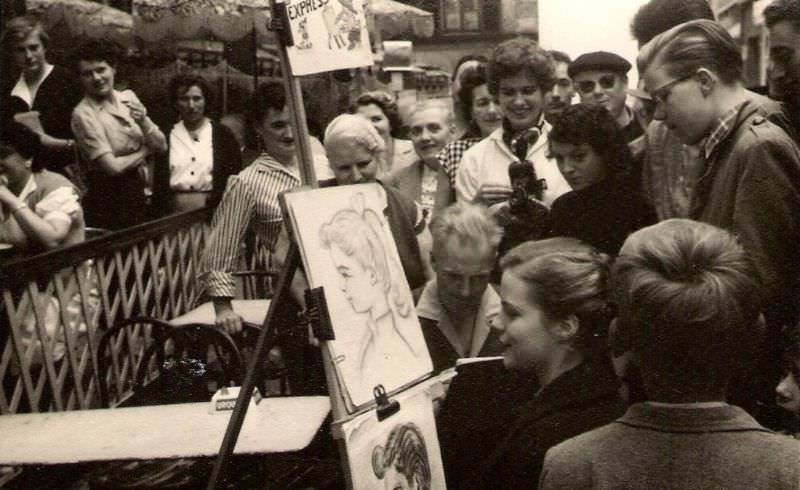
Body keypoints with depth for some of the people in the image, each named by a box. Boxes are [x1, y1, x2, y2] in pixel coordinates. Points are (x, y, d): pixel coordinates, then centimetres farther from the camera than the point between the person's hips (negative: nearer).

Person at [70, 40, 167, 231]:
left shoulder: (128, 97, 4)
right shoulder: (83, 114, -13)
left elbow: (162, 146, 4)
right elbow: (112, 166, -17)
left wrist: (144, 122, -13)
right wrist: (145, 151, -4)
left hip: (138, 193, 6)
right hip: (108, 199, -6)